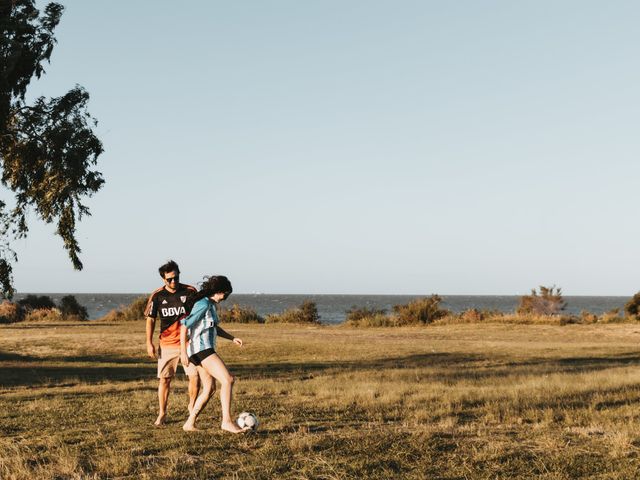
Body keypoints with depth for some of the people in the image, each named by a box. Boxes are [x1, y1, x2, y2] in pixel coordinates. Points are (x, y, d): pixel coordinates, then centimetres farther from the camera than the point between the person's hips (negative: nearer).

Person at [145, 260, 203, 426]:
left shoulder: (190, 292, -3)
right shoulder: (157, 296, -2)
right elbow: (150, 319, 4)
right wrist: (149, 343, -2)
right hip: (166, 344, 0)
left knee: (195, 376, -8)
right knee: (164, 379, 3)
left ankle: (192, 406, 18)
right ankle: (162, 413, 18)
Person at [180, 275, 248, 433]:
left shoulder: (210, 304, 16)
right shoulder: (203, 304, -14)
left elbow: (215, 327, 28)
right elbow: (184, 325, -19)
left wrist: (232, 338, 17)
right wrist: (183, 352, -22)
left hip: (204, 350, 11)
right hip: (201, 349, -11)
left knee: (208, 389, 14)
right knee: (227, 380, -17)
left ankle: (189, 424, 17)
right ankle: (227, 421, -19)